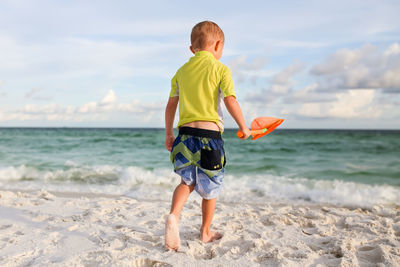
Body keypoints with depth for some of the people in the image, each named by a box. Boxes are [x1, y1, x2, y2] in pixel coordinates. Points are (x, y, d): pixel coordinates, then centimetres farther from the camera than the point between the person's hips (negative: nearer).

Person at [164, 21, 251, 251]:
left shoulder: (182, 71, 12)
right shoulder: (220, 69, -2)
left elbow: (171, 105, 13)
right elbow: (230, 101, -12)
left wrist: (169, 134, 22)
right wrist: (244, 127, 1)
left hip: (186, 134, 4)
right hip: (210, 135, -4)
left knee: (188, 181, 17)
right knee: (211, 188, 13)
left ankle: (174, 215, -10)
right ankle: (206, 232, 27)